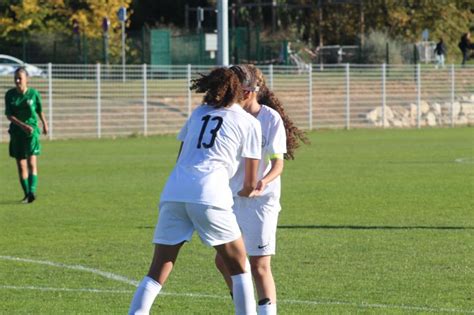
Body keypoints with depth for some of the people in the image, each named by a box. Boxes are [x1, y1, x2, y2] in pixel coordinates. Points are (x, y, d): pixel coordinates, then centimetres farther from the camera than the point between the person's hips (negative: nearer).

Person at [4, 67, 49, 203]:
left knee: (32, 162, -15)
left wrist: (45, 124, 20)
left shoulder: (34, 93, -4)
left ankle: (32, 191, -22)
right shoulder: (10, 94, -2)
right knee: (21, 165, 4)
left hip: (32, 131, -2)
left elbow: (40, 110, 11)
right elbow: (8, 115, -7)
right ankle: (27, 194, 13)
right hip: (16, 132, 2)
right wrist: (23, 125, -19)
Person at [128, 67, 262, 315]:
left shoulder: (199, 113, 24)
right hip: (210, 195, -4)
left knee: (158, 272, 5)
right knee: (238, 265, 14)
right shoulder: (249, 123, 12)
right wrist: (246, 191, 35)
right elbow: (250, 184, 11)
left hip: (173, 192, 4)